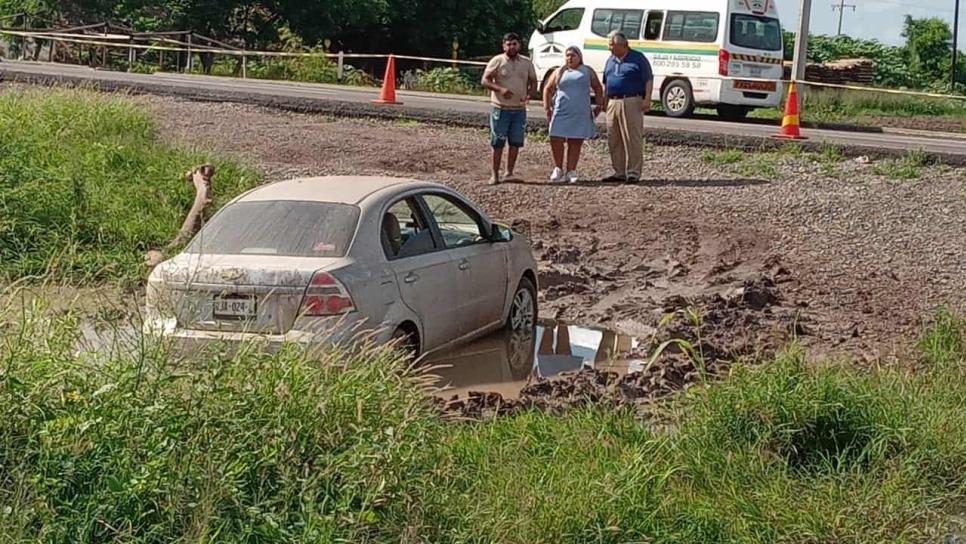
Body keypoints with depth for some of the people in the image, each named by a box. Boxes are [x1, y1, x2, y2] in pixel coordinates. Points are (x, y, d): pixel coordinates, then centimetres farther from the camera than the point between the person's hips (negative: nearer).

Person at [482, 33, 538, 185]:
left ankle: (509, 173, 13)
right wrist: (500, 89, -22)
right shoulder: (497, 61, -2)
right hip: (500, 108, -4)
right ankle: (495, 175, 5)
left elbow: (533, 82, 13)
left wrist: (529, 95, -9)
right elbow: (485, 80, -5)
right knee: (498, 143, -1)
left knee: (515, 142, 5)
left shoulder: (527, 63, 9)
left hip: (519, 109, 4)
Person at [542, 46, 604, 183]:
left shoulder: (587, 72, 11)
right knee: (556, 140, -7)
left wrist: (599, 105, 7)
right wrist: (547, 108, 7)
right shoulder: (559, 72, 12)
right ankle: (558, 169, 9)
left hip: (580, 114, -1)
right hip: (561, 113, 1)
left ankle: (570, 172, 6)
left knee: (575, 143, 0)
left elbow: (598, 88, 16)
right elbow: (547, 89, 16)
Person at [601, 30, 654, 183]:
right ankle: (620, 172, 12)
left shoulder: (638, 58, -1)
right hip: (613, 103, 7)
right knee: (614, 140, 6)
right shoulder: (610, 61, 18)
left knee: (633, 139, -8)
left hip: (632, 103, -7)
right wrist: (604, 101, 17)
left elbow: (649, 80, -5)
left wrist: (647, 99, -13)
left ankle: (634, 172, -6)